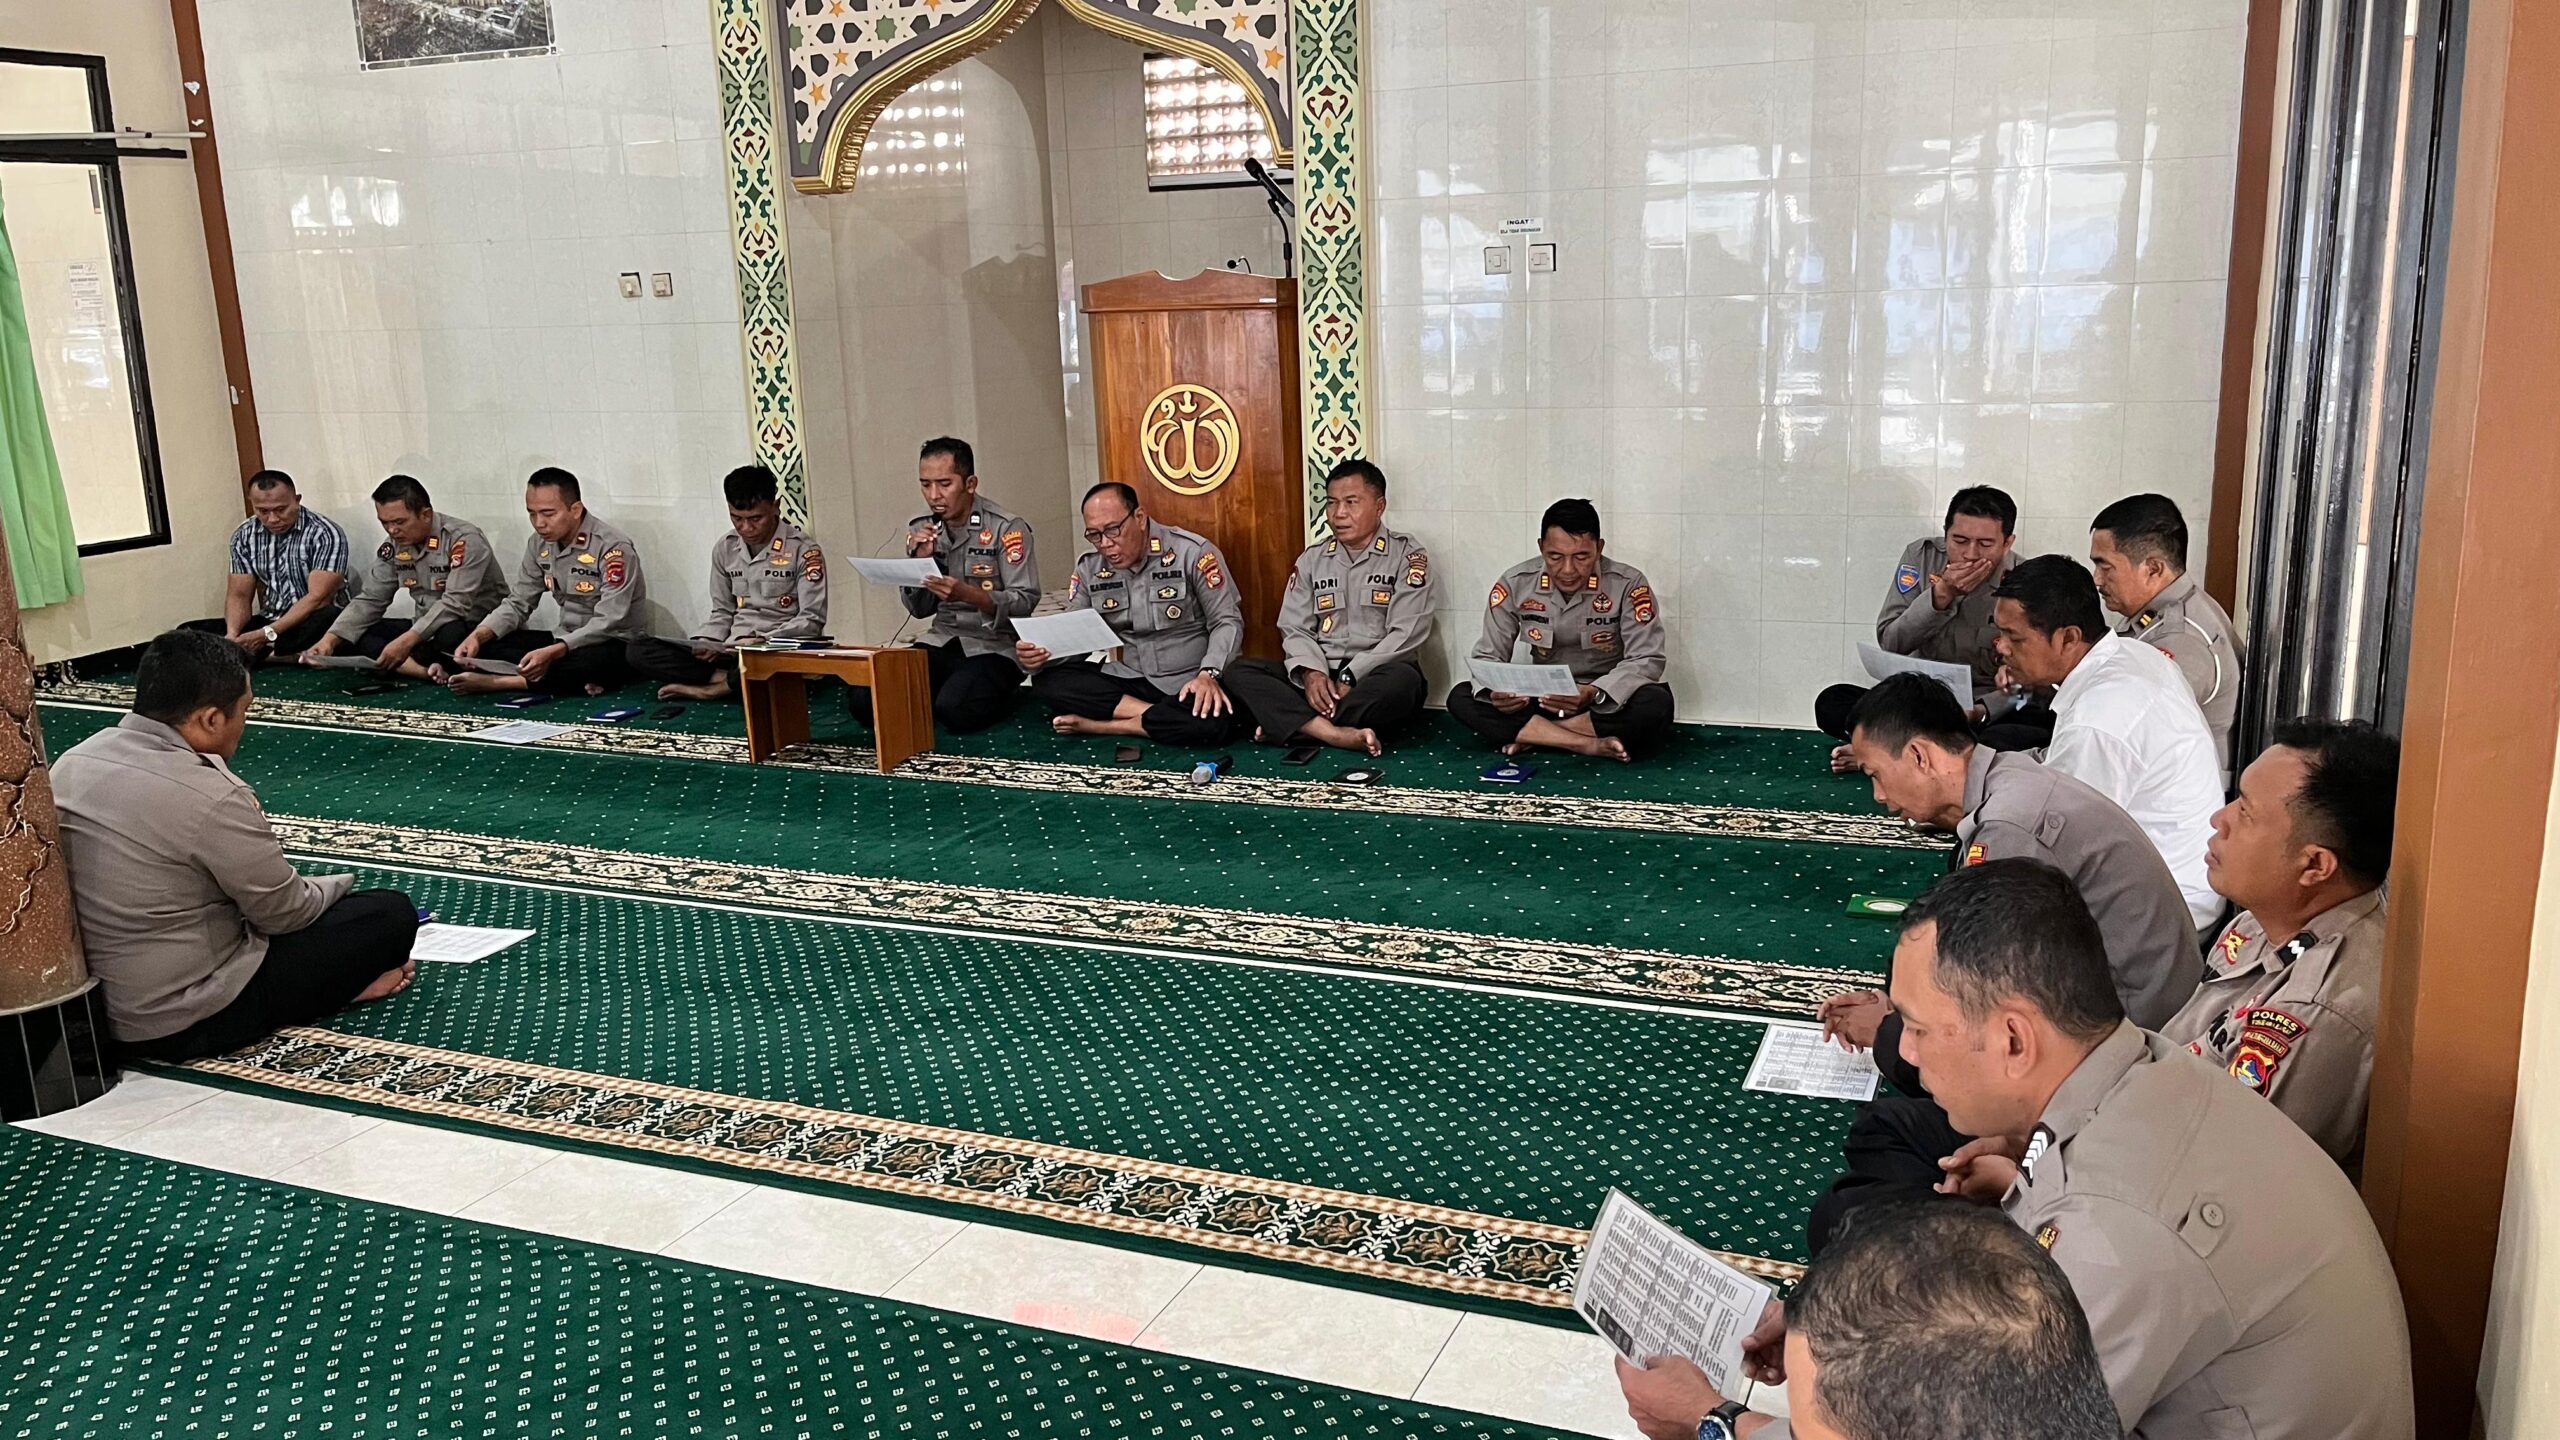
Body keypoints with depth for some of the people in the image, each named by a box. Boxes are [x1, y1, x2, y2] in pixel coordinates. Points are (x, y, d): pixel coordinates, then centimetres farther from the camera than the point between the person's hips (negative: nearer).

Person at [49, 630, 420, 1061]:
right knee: (392, 913, -4)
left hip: (87, 1005, 8)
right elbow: (288, 912, -13)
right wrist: (339, 885, 9)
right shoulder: (211, 797, -26)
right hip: (186, 1024, -8)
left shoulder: (71, 762, -1)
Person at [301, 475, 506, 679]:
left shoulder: (463, 540, -18)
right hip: (424, 632, 8)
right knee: (352, 634, -10)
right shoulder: (394, 546, 3)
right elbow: (369, 600, 5)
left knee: (452, 634, -41)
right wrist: (330, 639, -11)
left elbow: (455, 603, -26)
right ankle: (425, 668, -28)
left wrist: (407, 641, -34)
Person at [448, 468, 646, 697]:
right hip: (565, 643, 7)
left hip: (612, 647, -7)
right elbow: (518, 603, 7)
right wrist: (477, 635, -12)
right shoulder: (539, 544, 2)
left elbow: (608, 624, -26)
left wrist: (553, 653, -37)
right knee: (485, 645, -11)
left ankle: (498, 681, -32)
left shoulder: (613, 548, -20)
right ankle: (574, 679, -25)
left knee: (596, 661, -41)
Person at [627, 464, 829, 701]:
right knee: (637, 649, -12)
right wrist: (707, 643, -4)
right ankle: (723, 677, -24)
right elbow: (722, 612, 17)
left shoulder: (803, 550, -4)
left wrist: (763, 640, -21)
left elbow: (812, 620, -8)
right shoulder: (725, 548, 11)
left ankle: (714, 687, -19)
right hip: (731, 652, 5)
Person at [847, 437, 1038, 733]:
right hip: (942, 642, 5)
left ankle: (1003, 695, 0)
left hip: (996, 646, -5)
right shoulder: (921, 530, 7)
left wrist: (968, 594, -30)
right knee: (864, 700, -15)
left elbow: (1025, 602, -14)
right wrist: (920, 561, -8)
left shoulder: (1008, 528, -10)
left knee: (954, 710, -33)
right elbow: (919, 610, 12)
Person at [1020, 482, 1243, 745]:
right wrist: (1039, 654, -17)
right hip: (1132, 680, 4)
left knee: (1213, 720, -39)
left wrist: (1208, 674, -26)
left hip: (1190, 684, -4)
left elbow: (1227, 621, -8)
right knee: (1048, 680, -17)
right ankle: (1160, 717, -21)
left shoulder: (1191, 552, -10)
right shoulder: (1089, 568, 4)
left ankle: (1097, 725, -19)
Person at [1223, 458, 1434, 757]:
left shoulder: (1407, 555, 1)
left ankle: (1290, 726, -27)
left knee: (1402, 680, -38)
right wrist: (1310, 672, -16)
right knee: (1240, 671, -18)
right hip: (1319, 677, 4)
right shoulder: (1311, 560, 15)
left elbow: (1407, 634, -10)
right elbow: (1295, 628, 7)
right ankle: (1336, 734, -37)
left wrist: (1350, 679, -18)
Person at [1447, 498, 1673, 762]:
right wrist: (1495, 691, -30)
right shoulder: (1515, 584, -9)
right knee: (1461, 698, -21)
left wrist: (1595, 694, -36)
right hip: (1541, 698, 2)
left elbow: (1647, 659, -17)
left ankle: (1531, 735, -20)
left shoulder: (1628, 584, -15)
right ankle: (1591, 745, -27)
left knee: (1656, 705, -35)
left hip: (1607, 702, -2)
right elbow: (1488, 656, -4)